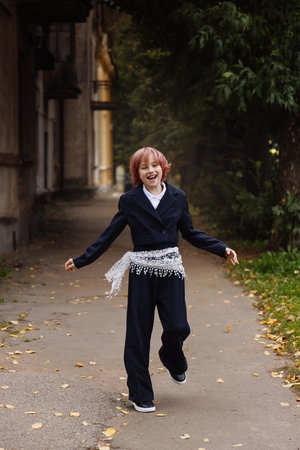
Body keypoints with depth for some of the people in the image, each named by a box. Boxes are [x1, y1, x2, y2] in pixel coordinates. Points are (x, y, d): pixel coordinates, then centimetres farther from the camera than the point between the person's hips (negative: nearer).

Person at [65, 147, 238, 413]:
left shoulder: (178, 198, 6)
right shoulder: (130, 201, 1)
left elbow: (189, 233, 16)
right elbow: (109, 236, 8)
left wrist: (222, 249, 13)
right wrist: (81, 261, 6)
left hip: (171, 270, 1)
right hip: (142, 272, -1)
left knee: (177, 327, -7)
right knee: (138, 334, 1)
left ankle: (173, 361, 31)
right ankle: (140, 395, 14)